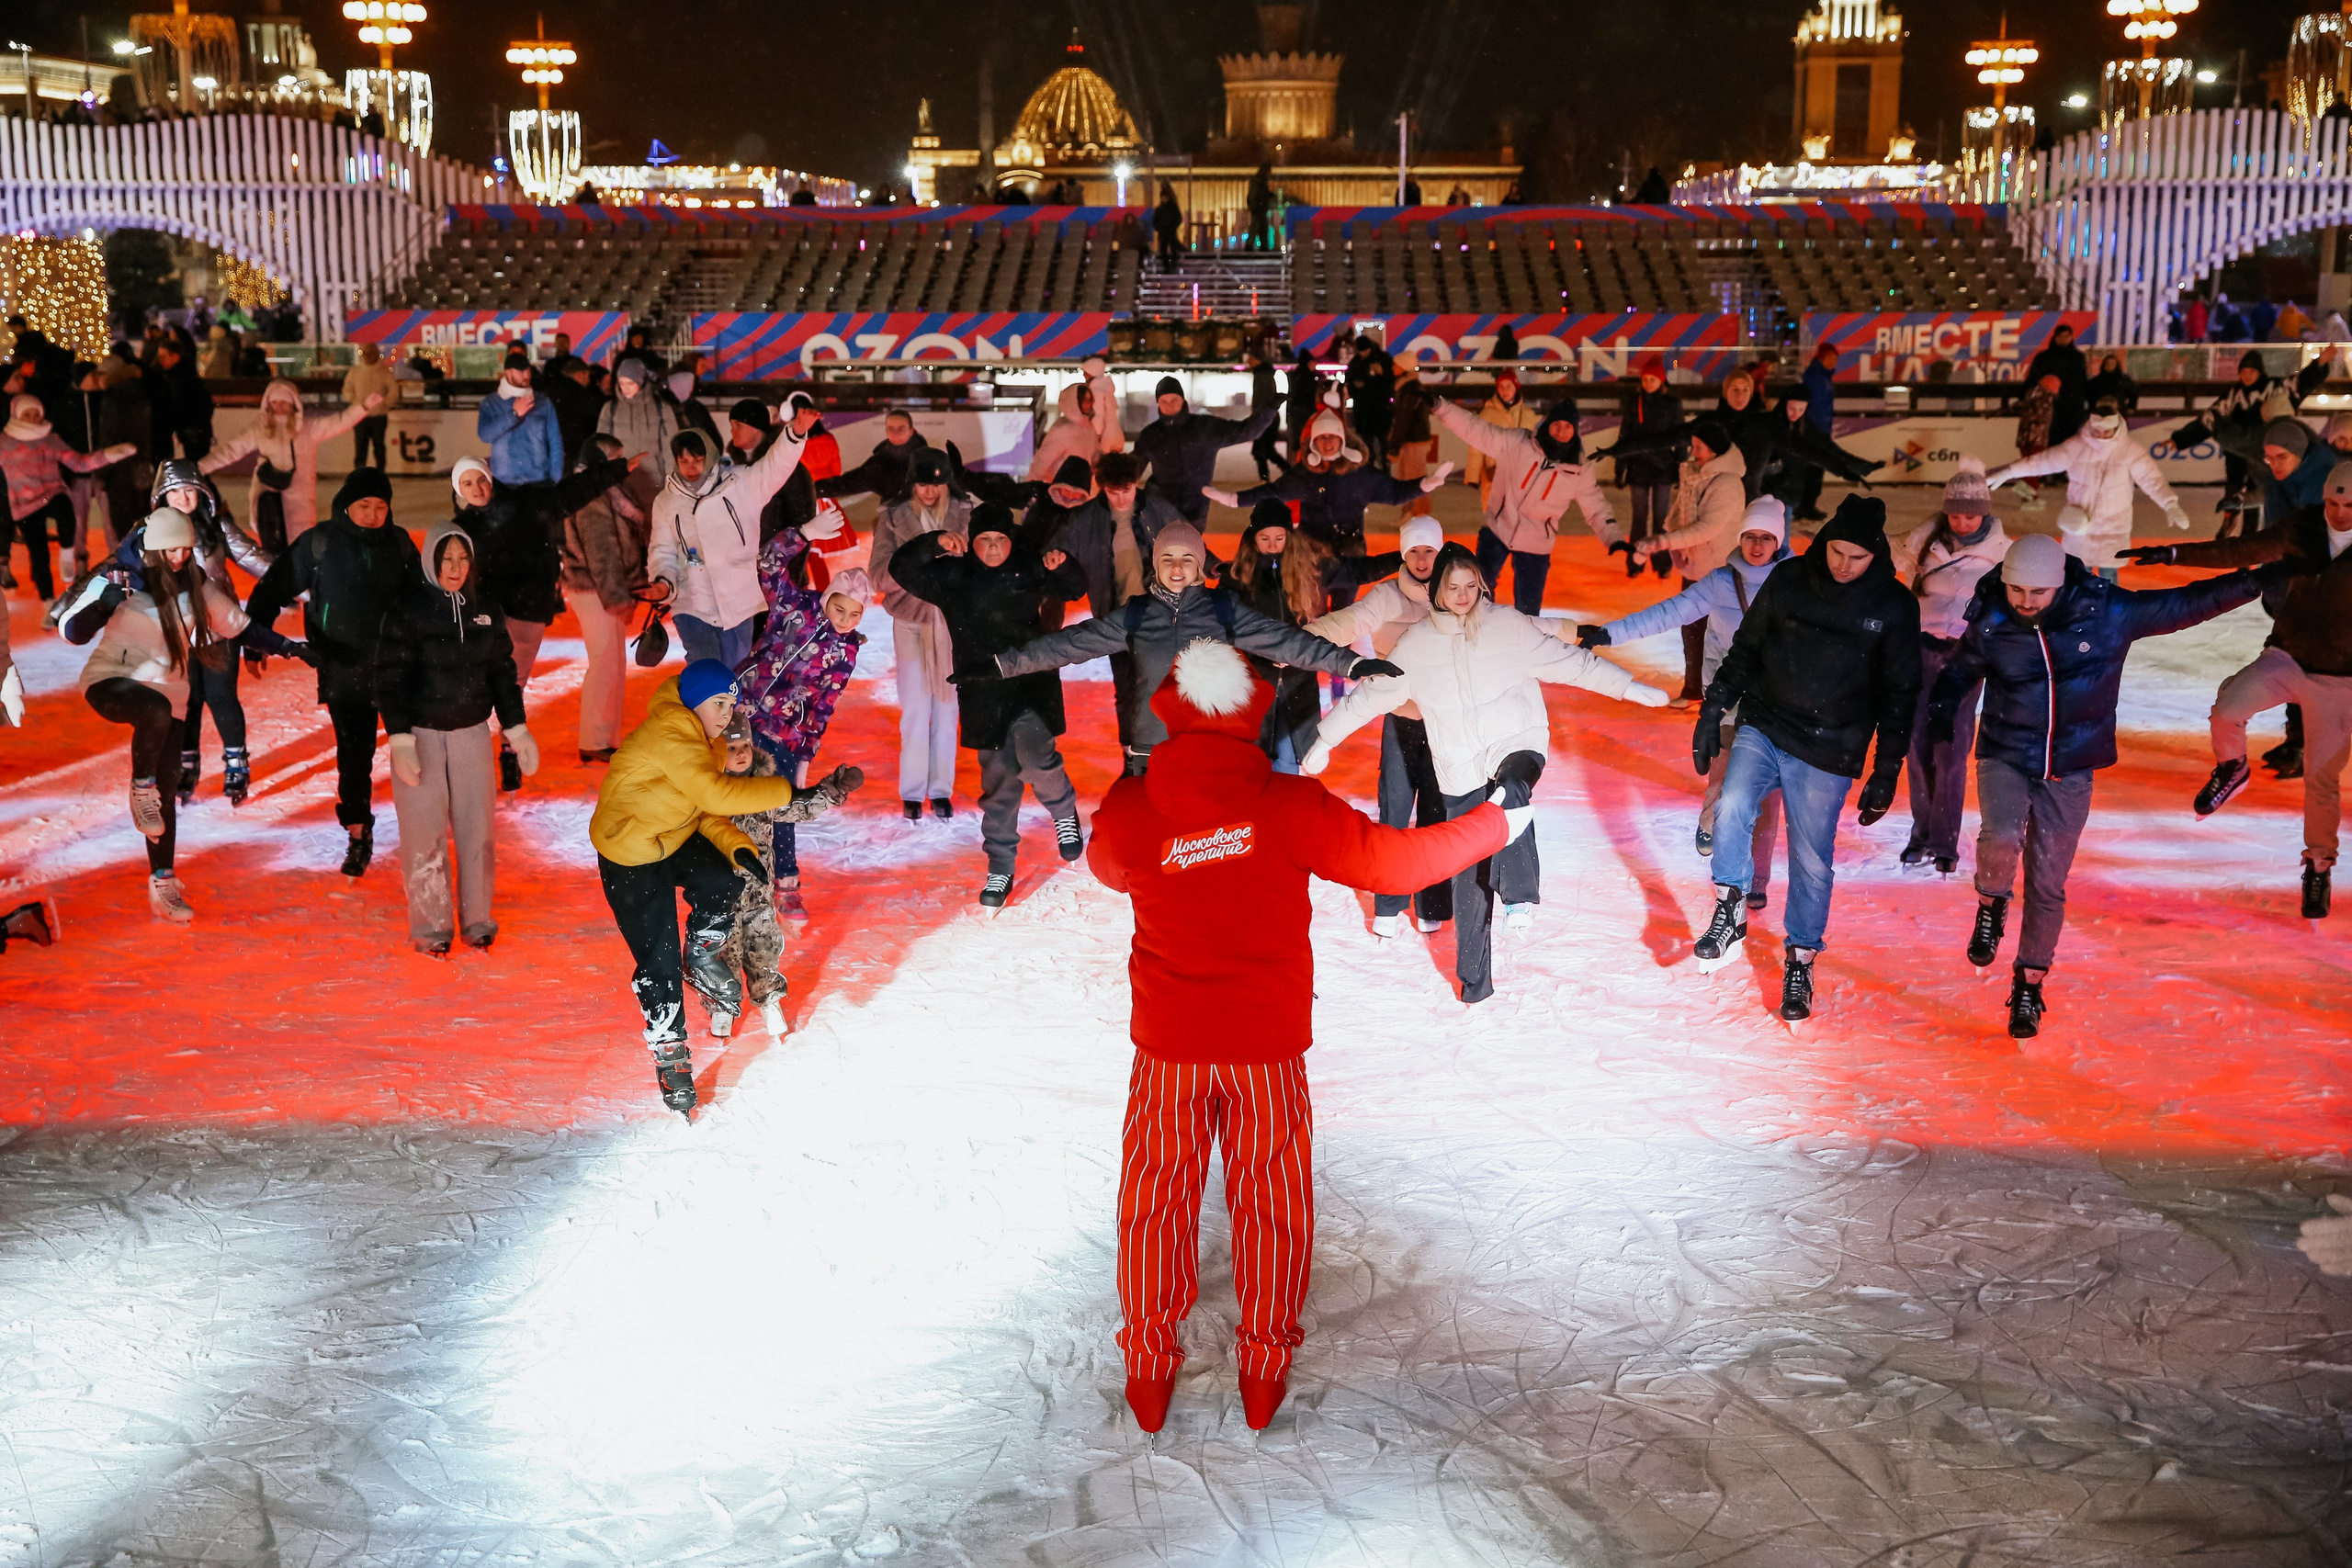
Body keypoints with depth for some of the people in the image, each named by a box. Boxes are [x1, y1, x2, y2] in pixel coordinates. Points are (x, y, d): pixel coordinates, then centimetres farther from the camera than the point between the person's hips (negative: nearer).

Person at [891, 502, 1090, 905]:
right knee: (998, 779, 7)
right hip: (982, 693, 2)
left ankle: (1064, 810, 8)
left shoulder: (1030, 569, 2)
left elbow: (1075, 589, 13)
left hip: (1032, 682, -2)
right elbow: (901, 568, -6)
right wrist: (935, 542, -20)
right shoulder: (952, 576, 2)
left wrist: (1061, 566, -8)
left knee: (1034, 757, -24)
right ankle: (1000, 869, 19)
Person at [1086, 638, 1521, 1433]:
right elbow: (1393, 861, -8)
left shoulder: (1130, 811, -12)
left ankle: (1149, 1371, 26)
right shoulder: (1291, 806, -16)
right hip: (1270, 1041, -1)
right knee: (1271, 1203, 15)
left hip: (1168, 1044, 1)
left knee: (1156, 1200, 16)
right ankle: (1263, 1372, 26)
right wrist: (1495, 826, 5)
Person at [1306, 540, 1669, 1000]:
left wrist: (1629, 687, 1)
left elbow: (1569, 661, 4)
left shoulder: (1508, 625, 2)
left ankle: (1519, 903, -47)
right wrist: (1324, 741, 17)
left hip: (1516, 742, -2)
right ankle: (1474, 975, 14)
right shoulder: (1416, 644, 6)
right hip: (1461, 768, 3)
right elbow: (1369, 694, 14)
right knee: (1469, 874, 3)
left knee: (1511, 791, -39)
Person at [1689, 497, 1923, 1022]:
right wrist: (1712, 713, 4)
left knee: (1811, 863, 4)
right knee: (1732, 808, -24)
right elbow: (1744, 650, 9)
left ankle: (1801, 961, 23)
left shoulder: (1894, 607, -4)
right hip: (1763, 728, 1)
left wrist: (1886, 773, 2)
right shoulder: (1788, 582, -2)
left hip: (1828, 754, -1)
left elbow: (1899, 695, 2)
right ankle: (1730, 916, -8)